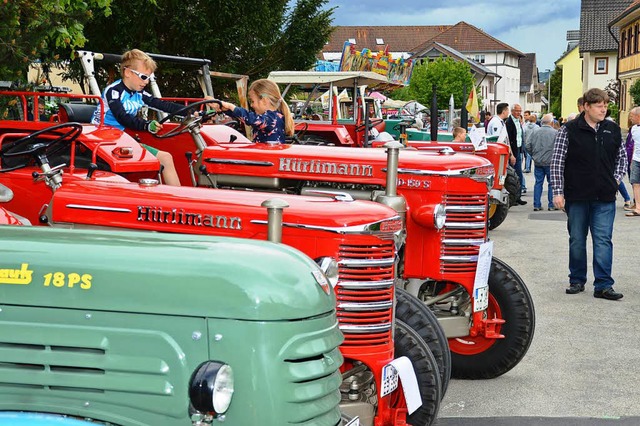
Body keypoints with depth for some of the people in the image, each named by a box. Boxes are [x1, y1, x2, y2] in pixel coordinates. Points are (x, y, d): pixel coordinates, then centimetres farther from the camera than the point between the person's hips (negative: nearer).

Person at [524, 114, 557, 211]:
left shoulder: (535, 132, 2)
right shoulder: (555, 133, -8)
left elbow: (527, 145, -1)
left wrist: (534, 154, 11)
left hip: (538, 162, 3)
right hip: (550, 162, -3)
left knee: (538, 183, 9)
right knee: (551, 183, 5)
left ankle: (536, 205, 9)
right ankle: (551, 205, 7)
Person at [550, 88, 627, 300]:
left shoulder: (613, 129, 6)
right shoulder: (569, 130, -4)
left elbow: (622, 155, 20)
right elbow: (557, 162, -4)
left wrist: (616, 179, 7)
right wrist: (558, 192, -9)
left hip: (604, 198, 2)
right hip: (576, 196, -1)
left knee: (603, 240, -3)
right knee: (577, 240, 9)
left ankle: (603, 285, -1)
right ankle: (577, 280, 22)